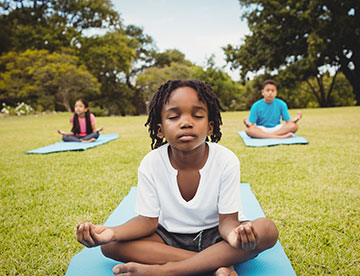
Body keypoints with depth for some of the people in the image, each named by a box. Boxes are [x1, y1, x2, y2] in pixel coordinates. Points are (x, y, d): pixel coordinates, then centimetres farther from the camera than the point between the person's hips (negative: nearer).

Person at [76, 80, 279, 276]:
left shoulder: (226, 160, -19)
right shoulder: (151, 164, -15)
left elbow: (227, 219, -16)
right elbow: (148, 220, -10)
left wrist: (234, 234, -41)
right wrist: (113, 232, -31)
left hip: (214, 234, 0)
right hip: (170, 236, 1)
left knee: (268, 229, -28)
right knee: (110, 245, -21)